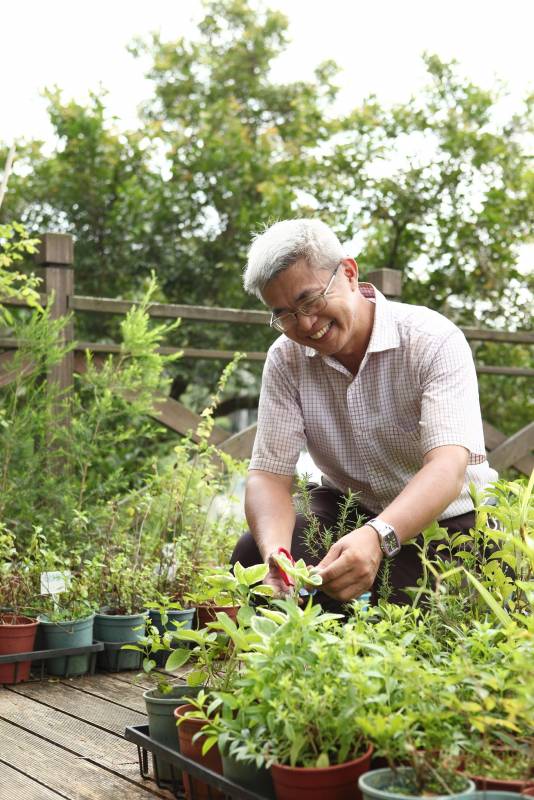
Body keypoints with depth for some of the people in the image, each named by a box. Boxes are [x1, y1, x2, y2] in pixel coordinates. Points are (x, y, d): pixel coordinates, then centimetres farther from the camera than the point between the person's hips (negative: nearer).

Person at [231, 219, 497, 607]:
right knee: (252, 555, -24)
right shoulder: (286, 359, -7)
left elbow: (449, 466, -34)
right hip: (346, 511, 3)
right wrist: (276, 553, -37)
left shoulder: (434, 340, -20)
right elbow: (269, 473, -14)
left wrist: (378, 537, -53)